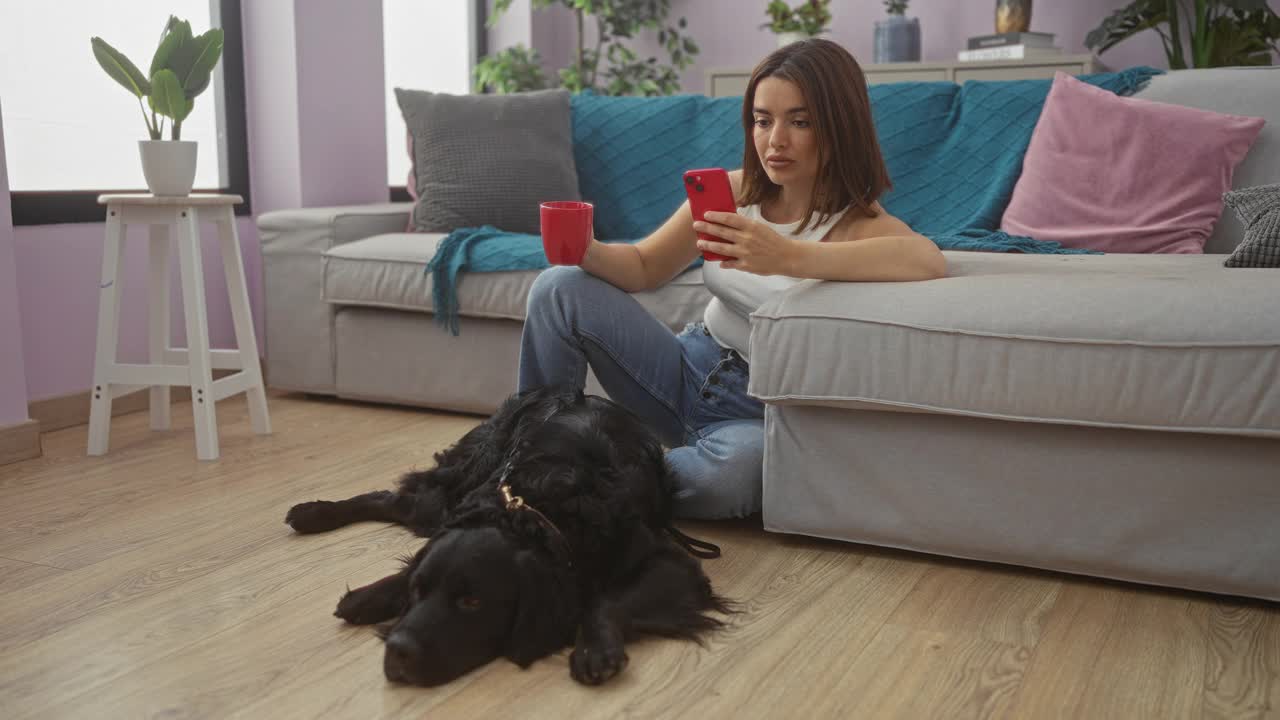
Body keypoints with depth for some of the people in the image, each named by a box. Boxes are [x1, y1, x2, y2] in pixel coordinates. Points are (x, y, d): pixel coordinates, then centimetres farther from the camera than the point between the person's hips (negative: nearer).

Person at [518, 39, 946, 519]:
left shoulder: (856, 223, -18)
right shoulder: (732, 191, -2)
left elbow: (927, 260, -42)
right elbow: (644, 268, 7)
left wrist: (787, 257, -53)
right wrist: (586, 251, -16)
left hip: (763, 412, -4)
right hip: (691, 370, 5)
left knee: (740, 463, -40)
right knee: (559, 289, -10)